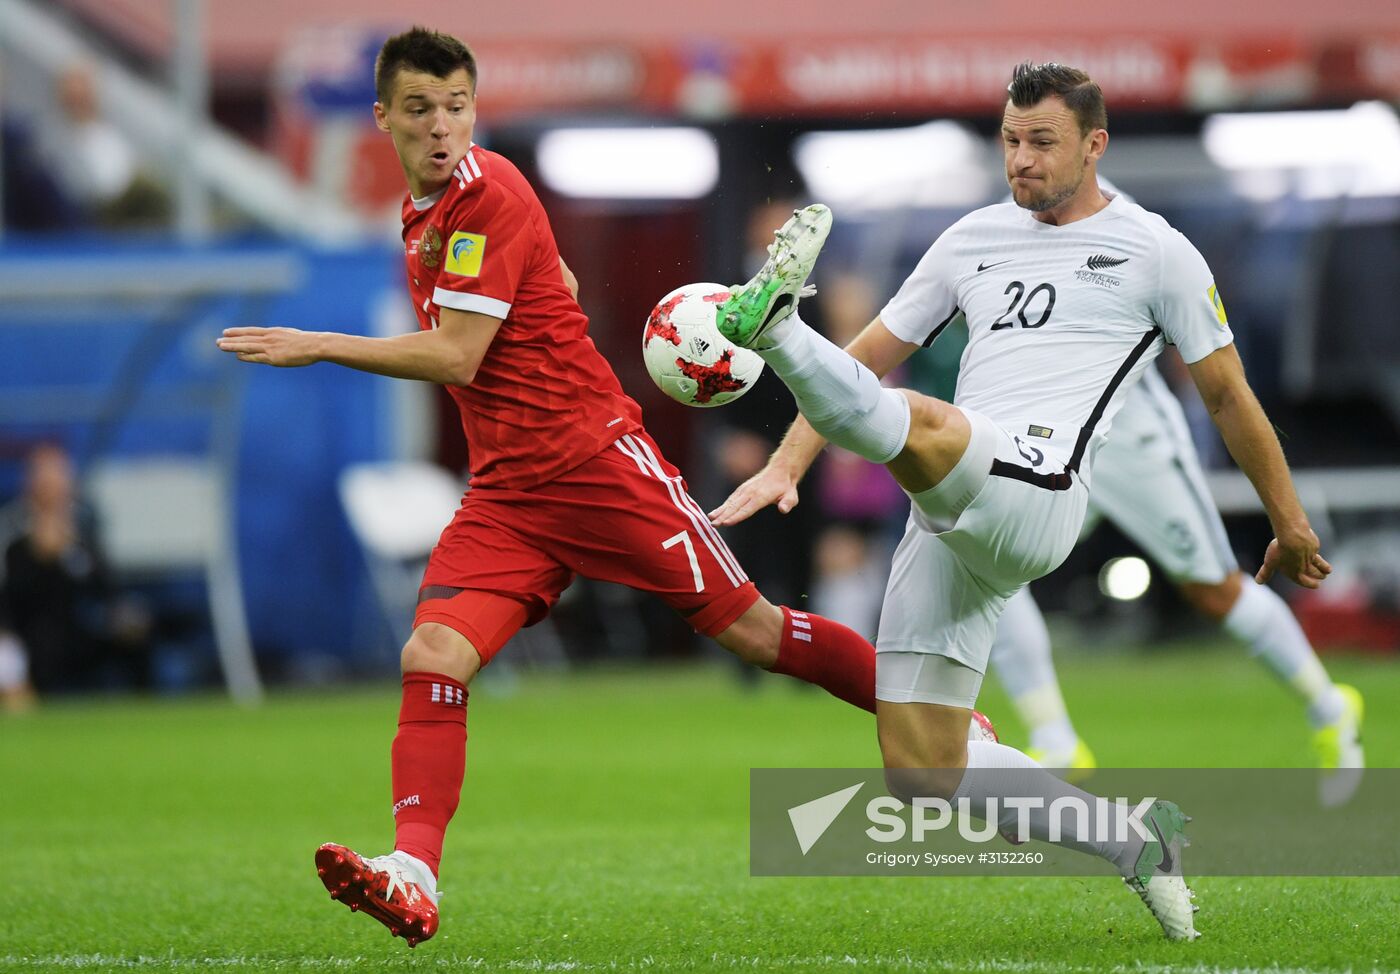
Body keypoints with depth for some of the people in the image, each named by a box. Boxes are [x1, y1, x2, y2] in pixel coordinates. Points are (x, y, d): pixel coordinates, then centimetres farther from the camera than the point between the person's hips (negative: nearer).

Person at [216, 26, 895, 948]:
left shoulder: (488, 195, -15)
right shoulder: (424, 215, 13)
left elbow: (454, 359, -20)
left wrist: (318, 346, -15)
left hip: (597, 458, -7)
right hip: (505, 492, 7)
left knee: (749, 629, -5)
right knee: (433, 656, -13)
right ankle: (414, 876, -23)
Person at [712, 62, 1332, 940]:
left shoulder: (1155, 252, 9)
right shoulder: (975, 240, 21)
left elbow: (1229, 396, 16)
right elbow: (868, 359, 24)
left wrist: (1291, 527, 21)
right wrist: (785, 467, 12)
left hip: (1034, 499, -6)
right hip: (946, 521, 6)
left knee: (918, 425, -39)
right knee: (920, 772, 1)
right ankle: (1136, 842, 12)